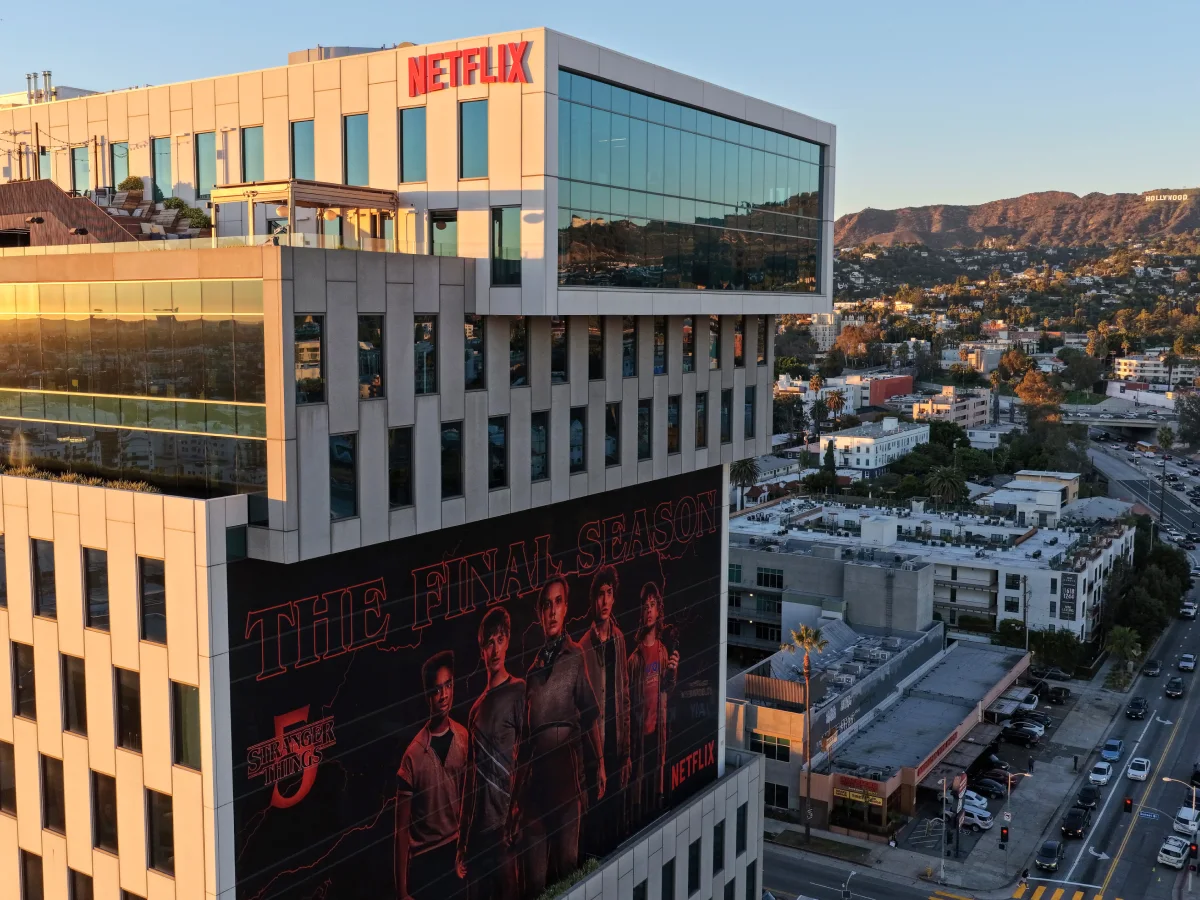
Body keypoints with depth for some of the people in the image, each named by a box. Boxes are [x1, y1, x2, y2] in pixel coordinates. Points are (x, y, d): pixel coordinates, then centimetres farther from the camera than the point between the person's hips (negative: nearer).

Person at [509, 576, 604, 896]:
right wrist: (516, 798, 15)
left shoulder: (575, 655, 1)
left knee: (567, 861, 0)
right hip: (534, 772, 4)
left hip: (568, 765, -4)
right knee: (533, 875, 5)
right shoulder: (533, 668, 14)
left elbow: (591, 714, -2)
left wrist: (599, 763, -10)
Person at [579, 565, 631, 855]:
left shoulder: (619, 639, 3)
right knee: (596, 817, 4)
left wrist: (626, 752, 10)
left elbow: (625, 696, 9)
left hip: (616, 746, 5)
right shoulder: (584, 647, -14)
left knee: (617, 815, 15)